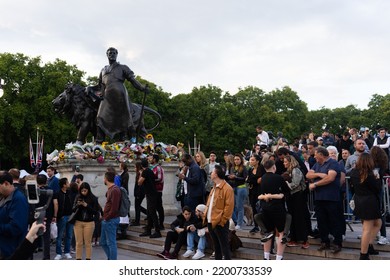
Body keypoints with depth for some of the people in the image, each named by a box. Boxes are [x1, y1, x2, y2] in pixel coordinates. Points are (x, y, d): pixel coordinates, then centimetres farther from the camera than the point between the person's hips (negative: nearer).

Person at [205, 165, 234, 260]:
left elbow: (229, 207, -17)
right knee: (216, 246, 18)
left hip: (220, 223, -9)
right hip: (211, 222, 9)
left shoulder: (227, 188, -15)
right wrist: (206, 215, 10)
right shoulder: (214, 188, 14)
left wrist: (222, 221, -17)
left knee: (224, 247, -3)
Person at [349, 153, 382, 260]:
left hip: (359, 202, 8)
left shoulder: (353, 172, 1)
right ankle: (363, 256, 3)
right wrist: (378, 178, 3)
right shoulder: (369, 175, -19)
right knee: (367, 229, -1)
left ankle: (369, 244, 17)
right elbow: (378, 189, -11)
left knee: (378, 223, 22)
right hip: (369, 202, -8)